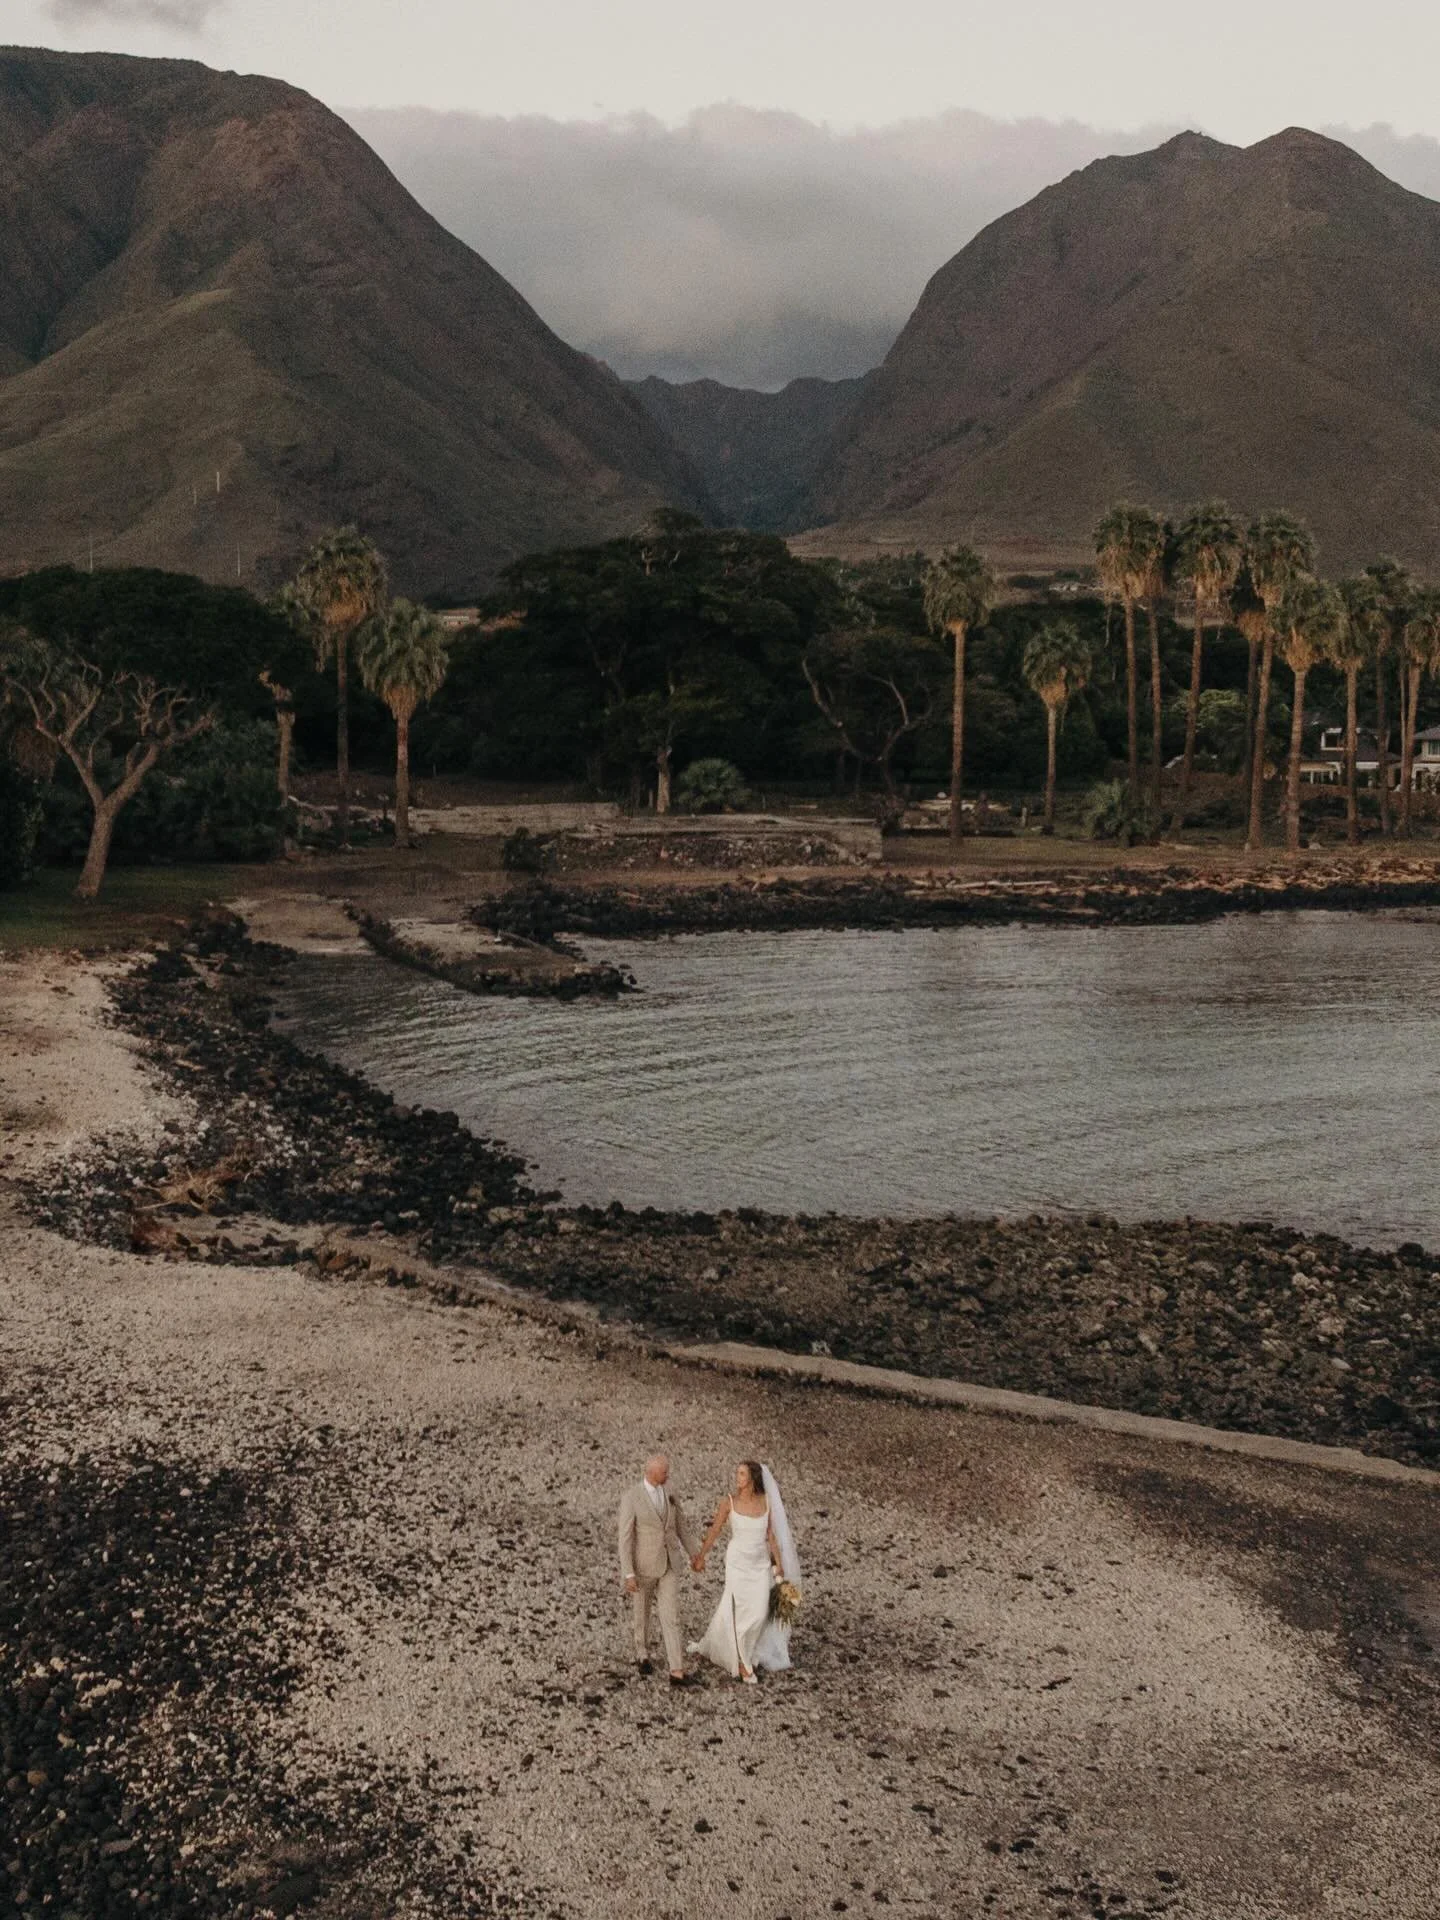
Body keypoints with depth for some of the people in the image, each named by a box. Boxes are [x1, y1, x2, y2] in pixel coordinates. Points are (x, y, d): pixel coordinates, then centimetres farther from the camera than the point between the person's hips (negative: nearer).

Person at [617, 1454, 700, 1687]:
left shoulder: (668, 1491, -2)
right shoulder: (630, 1497, -19)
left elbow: (680, 1524, 10)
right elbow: (625, 1538, -19)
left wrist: (694, 1555, 16)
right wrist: (628, 1574, -21)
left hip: (669, 1564, 4)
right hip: (643, 1565, -3)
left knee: (671, 1617, -3)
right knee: (641, 1613, 17)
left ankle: (677, 1672, -3)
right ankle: (642, 1654, 44)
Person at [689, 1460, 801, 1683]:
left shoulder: (766, 1501, -3)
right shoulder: (729, 1502, -10)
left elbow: (771, 1535, 2)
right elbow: (714, 1532, -4)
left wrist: (779, 1565, 1)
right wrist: (700, 1556, -4)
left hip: (761, 1563, 3)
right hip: (738, 1562, -3)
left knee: (759, 1611, 3)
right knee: (742, 1611, -3)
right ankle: (742, 1663, 15)